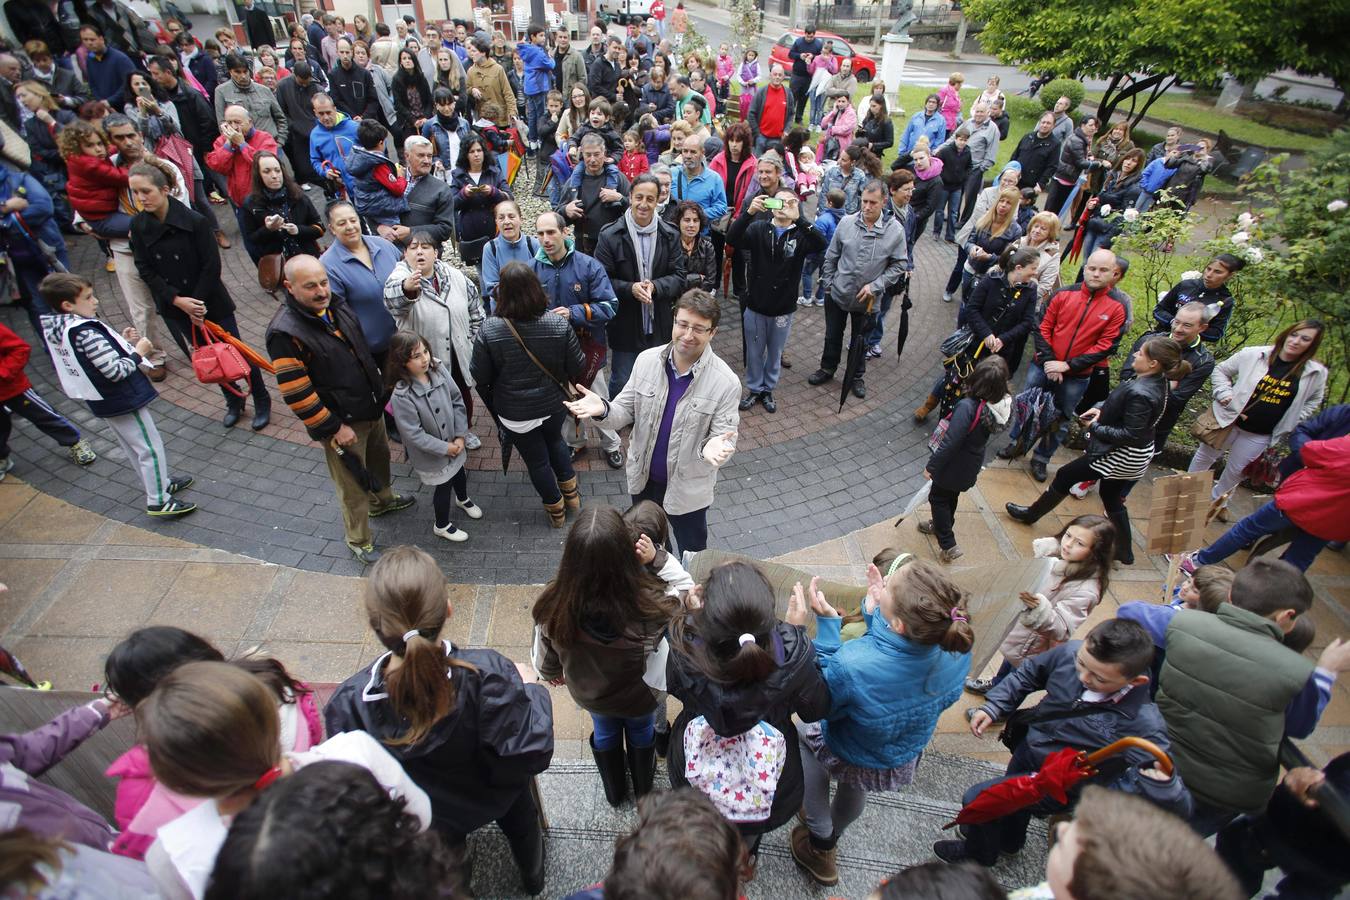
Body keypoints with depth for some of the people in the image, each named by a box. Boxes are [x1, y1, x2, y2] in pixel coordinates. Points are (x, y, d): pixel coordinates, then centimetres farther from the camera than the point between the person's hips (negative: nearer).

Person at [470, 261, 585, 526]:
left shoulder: (489, 330, -23)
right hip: (554, 405, 2)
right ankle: (571, 492, 44)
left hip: (515, 413, -2)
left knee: (537, 460, 19)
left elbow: (479, 376, -13)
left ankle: (556, 511, 38)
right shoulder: (559, 324, -19)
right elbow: (577, 367, -10)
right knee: (554, 440, 33)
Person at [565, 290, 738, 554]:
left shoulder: (726, 382, -22)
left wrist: (713, 446, -43)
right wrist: (604, 409, -26)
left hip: (688, 486, -4)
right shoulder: (646, 360, -12)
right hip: (643, 477, 4)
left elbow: (724, 439, -18)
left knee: (692, 554, 21)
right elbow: (627, 410, -3)